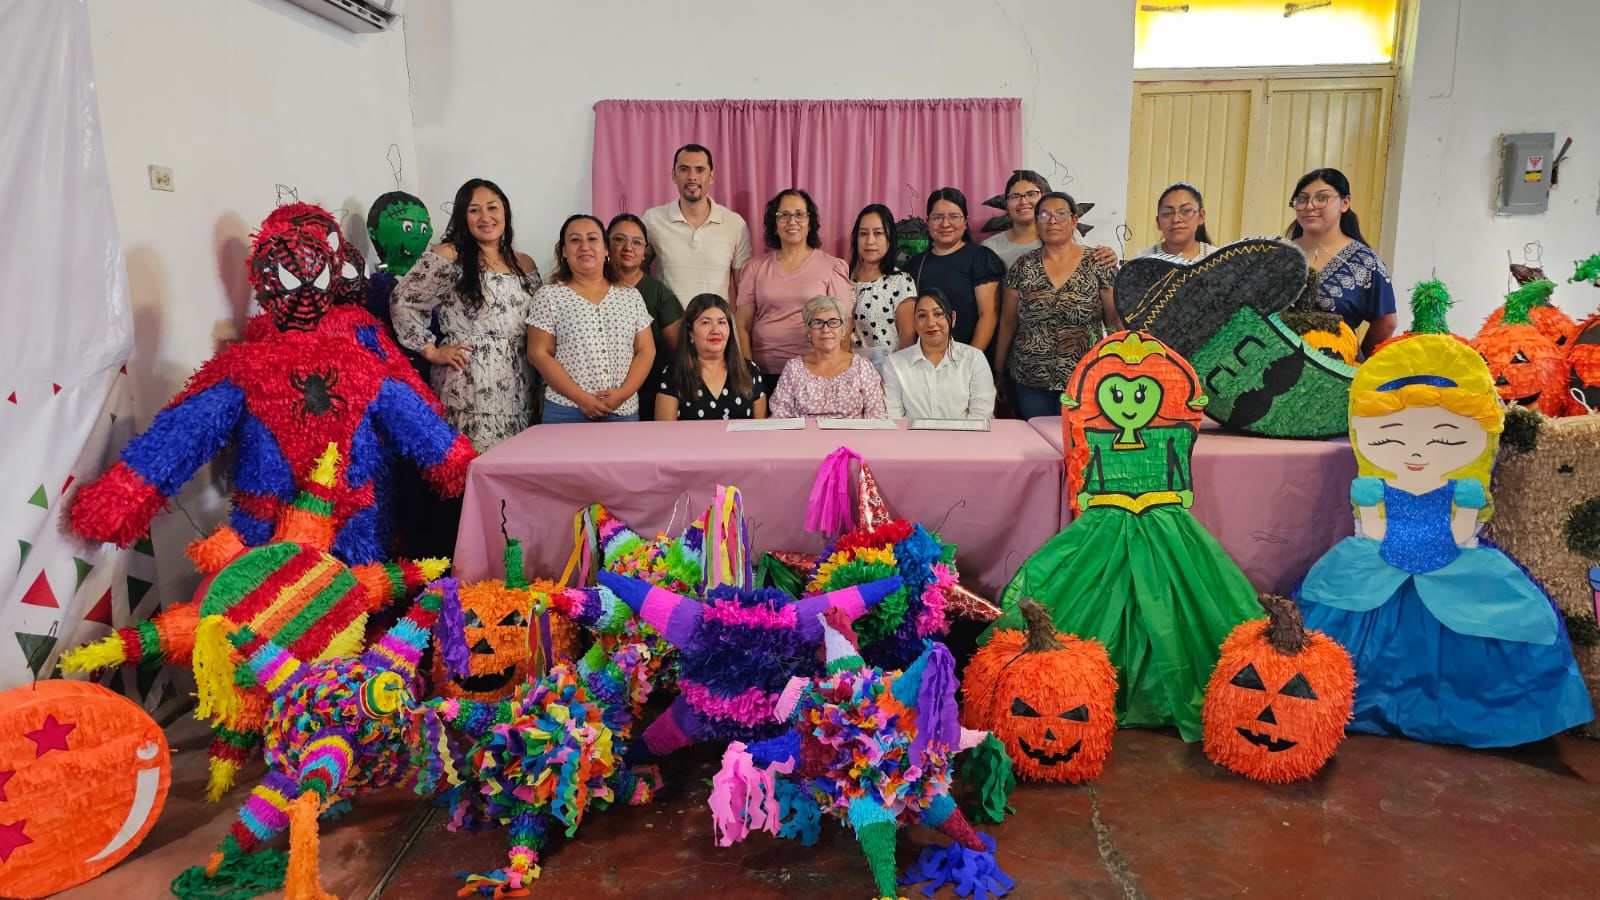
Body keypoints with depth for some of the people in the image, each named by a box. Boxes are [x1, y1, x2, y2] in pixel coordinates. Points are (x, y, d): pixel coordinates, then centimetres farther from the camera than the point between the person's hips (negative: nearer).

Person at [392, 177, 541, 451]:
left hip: (517, 390, 5)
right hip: (468, 391, -5)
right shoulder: (448, 257, -2)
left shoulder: (525, 264, 14)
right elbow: (401, 302, -4)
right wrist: (432, 351, -5)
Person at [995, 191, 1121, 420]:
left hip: (1083, 381, -1)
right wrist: (998, 372, 9)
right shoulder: (1024, 266, 4)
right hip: (1030, 382, 2)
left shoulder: (1097, 264, -1)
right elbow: (1008, 322, 8)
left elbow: (1116, 320, 0)